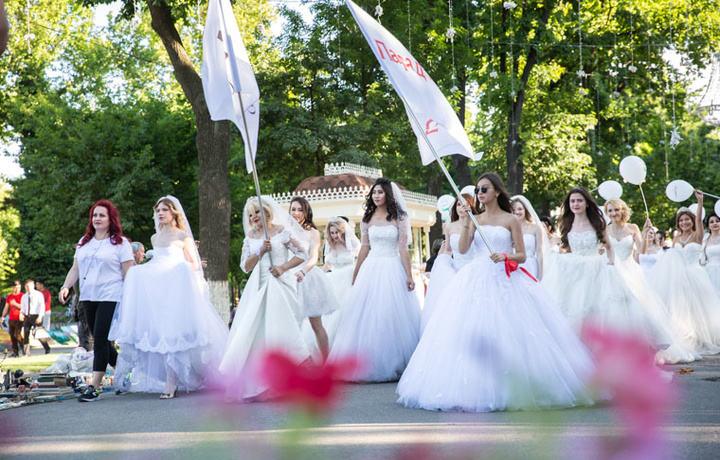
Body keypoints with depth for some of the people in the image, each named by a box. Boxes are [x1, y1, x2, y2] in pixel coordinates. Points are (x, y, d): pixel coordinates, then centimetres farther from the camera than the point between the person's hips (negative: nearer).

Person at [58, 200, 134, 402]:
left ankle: (94, 387, -12)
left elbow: (129, 273, -3)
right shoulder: (84, 242, 16)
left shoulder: (120, 243, -1)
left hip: (110, 297, -6)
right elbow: (75, 269, 17)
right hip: (88, 297, 6)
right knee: (101, 340, 9)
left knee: (101, 339, -12)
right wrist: (66, 286, 0)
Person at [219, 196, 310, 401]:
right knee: (253, 330, -1)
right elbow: (245, 266, 6)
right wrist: (261, 251, -8)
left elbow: (302, 254, -1)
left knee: (280, 328, -10)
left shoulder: (281, 231, 0)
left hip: (279, 286, -4)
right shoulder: (251, 236, 12)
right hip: (258, 288, 4)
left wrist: (283, 267, -12)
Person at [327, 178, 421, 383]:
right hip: (371, 269, 3)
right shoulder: (367, 219, 9)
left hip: (393, 269, -3)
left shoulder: (399, 218, 1)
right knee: (368, 317, 1)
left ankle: (396, 364, 5)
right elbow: (364, 249, 12)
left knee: (394, 316, -3)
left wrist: (409, 275, -9)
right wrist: (355, 277, 13)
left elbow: (403, 249, -3)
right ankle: (369, 364, 6)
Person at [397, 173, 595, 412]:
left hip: (504, 282, -3)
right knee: (472, 333, -5)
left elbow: (522, 256, 2)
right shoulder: (475, 219, 14)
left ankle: (508, 390, -2)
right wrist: (466, 220, -6)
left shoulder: (510, 220, 4)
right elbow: (463, 249, 1)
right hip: (477, 281, 3)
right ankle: (475, 389, -2)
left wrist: (505, 256, -16)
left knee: (506, 335, -10)